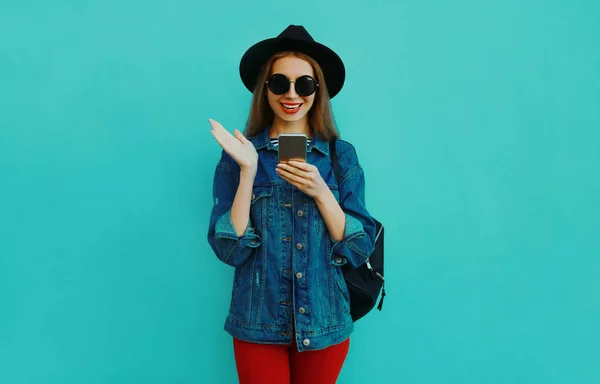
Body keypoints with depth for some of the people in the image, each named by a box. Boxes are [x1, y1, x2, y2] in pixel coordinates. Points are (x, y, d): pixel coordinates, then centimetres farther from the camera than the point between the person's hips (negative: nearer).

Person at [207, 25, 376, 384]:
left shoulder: (343, 155, -2)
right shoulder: (239, 153, -4)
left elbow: (359, 250, -5)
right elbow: (230, 250, -10)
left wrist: (320, 191, -18)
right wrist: (247, 171, -19)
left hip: (325, 324, 2)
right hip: (258, 325, -1)